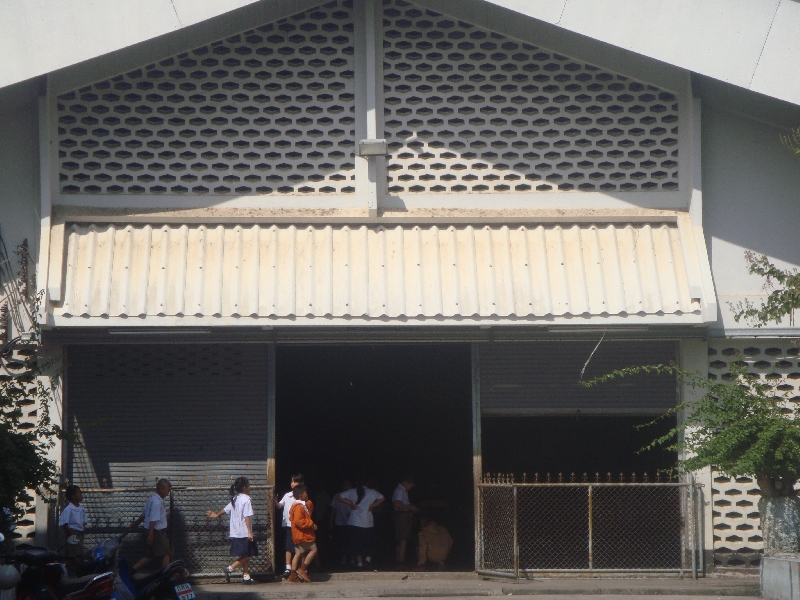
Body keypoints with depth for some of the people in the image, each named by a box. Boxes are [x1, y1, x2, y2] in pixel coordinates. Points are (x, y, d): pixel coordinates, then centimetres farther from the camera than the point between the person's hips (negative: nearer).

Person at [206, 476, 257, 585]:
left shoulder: (235, 499, 11)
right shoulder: (246, 499, -13)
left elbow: (226, 509, 25)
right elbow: (247, 516, -20)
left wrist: (217, 515, 45)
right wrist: (250, 532, -22)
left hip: (236, 533, 8)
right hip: (244, 532, -8)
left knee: (245, 555, 11)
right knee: (248, 555, -3)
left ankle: (246, 576, 9)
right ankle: (230, 568, -10)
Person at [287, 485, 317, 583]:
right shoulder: (299, 507, -17)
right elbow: (299, 521, -26)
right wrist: (311, 524, -19)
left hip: (298, 536, 10)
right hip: (303, 535, -10)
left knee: (298, 553, 10)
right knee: (313, 550, -4)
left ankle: (293, 574, 9)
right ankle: (302, 569, -5)